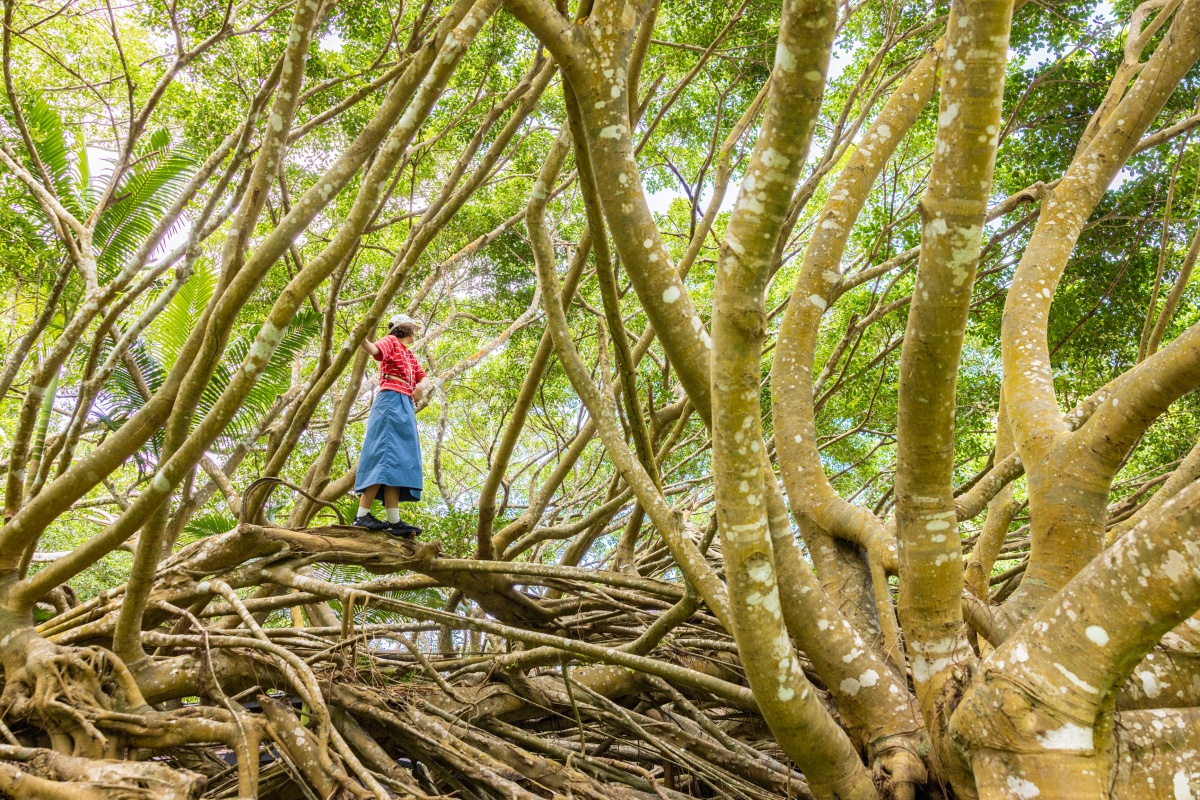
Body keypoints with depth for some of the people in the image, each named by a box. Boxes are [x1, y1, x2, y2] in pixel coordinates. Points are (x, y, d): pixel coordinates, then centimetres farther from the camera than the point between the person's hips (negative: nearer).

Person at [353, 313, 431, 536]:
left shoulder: (409, 354, 29)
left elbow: (424, 378, 21)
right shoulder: (391, 341, 5)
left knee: (400, 459, -2)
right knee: (385, 454, -20)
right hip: (391, 401, -9)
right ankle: (362, 515, -26)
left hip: (405, 406, 9)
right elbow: (375, 350, -17)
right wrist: (362, 340, -39)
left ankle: (394, 521, -10)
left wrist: (422, 386, -3)